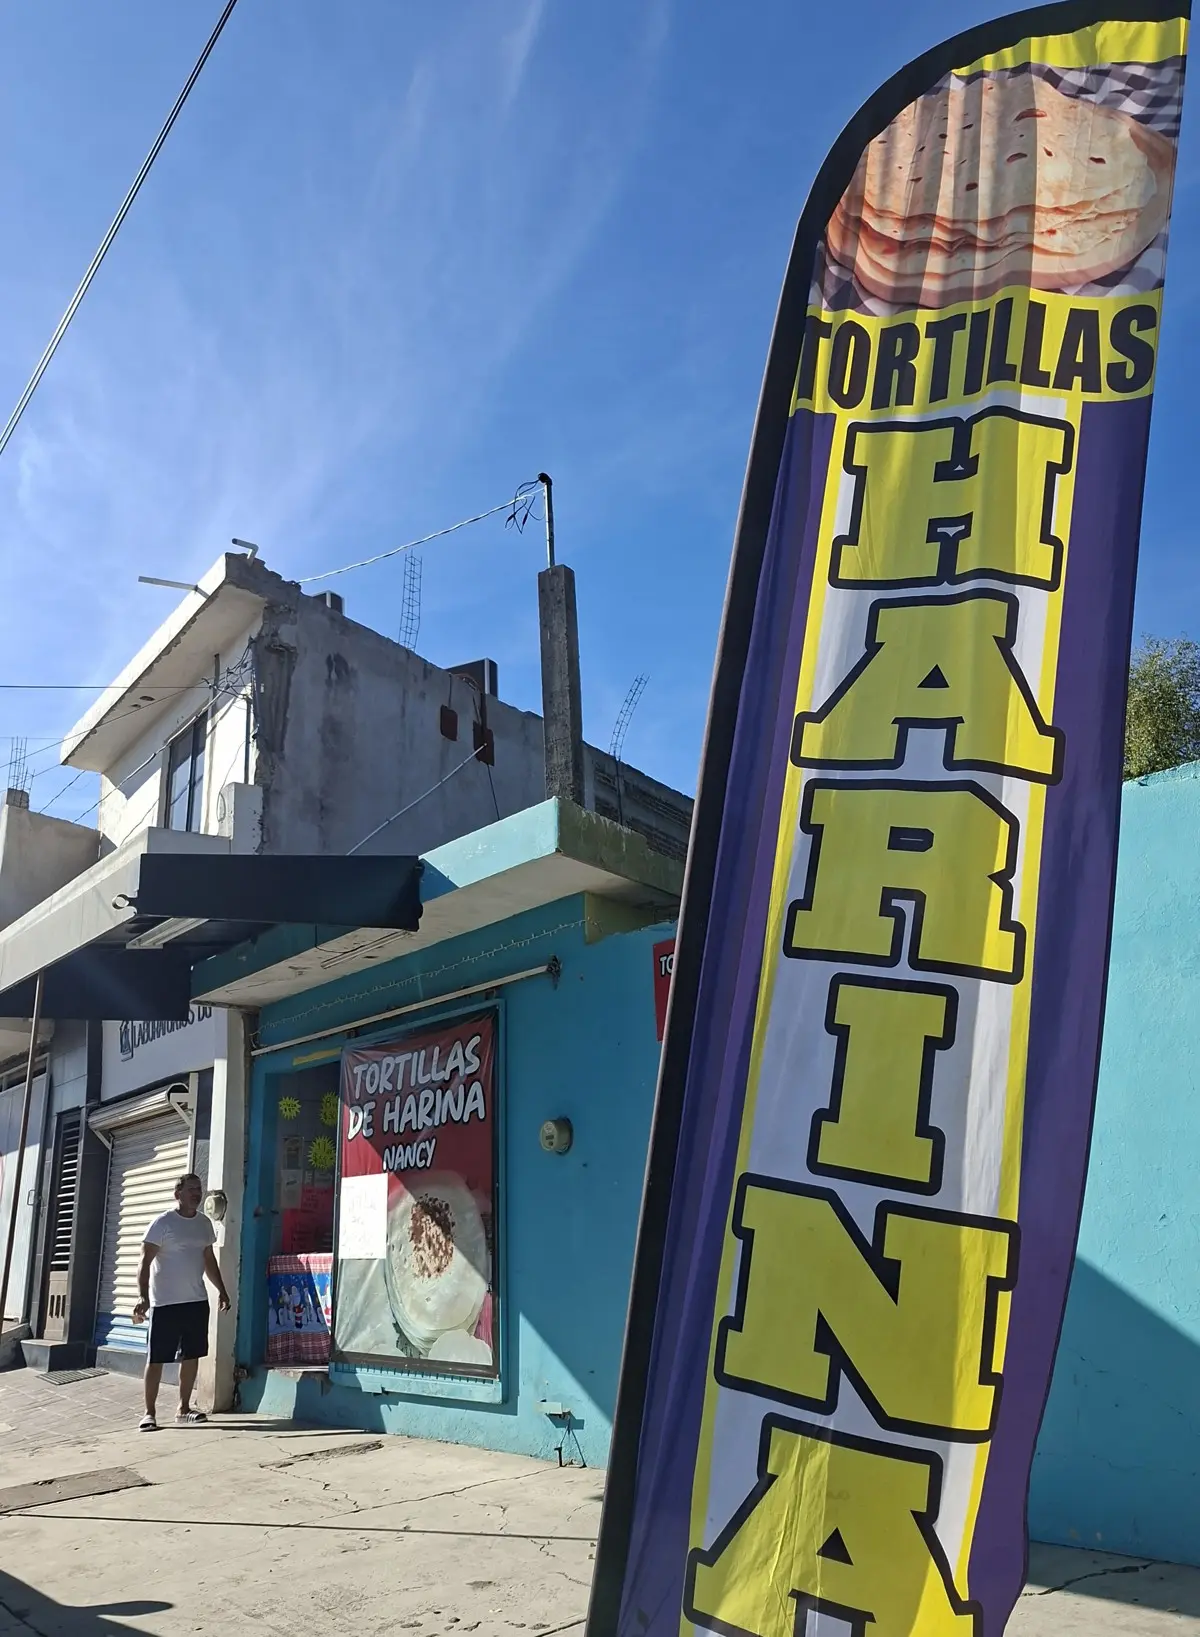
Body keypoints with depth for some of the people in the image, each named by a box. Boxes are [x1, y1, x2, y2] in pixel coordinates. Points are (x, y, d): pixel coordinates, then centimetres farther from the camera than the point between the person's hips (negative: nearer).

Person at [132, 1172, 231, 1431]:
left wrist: (221, 1290, 16)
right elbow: (145, 1262, -13)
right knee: (156, 1359, -1)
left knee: (192, 1356, 9)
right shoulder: (163, 1223, -10)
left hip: (197, 1301, 6)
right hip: (165, 1303, -6)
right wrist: (143, 1297, -23)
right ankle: (149, 1413, 6)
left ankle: (184, 1409, 19)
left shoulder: (205, 1223, 9)